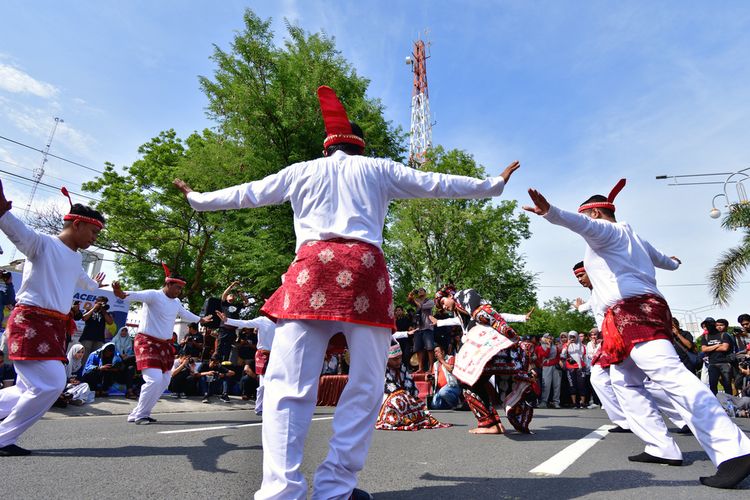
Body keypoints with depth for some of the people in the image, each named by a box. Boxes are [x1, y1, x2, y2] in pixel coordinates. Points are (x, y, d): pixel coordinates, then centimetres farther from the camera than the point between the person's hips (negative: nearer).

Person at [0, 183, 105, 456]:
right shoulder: (42, 242, -5)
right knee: (51, 384, -13)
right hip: (31, 321, -9)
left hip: (54, 326, 9)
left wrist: (95, 285, 65)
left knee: (33, 389, 8)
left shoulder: (75, 258, 21)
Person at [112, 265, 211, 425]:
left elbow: (186, 314, 30)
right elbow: (137, 295, -34)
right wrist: (120, 293, -56)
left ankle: (141, 413, 26)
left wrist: (201, 319, 45)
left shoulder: (176, 302, 11)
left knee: (164, 382, 12)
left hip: (165, 345, 9)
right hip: (147, 343, -9)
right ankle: (139, 415, 2)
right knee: (154, 380, -18)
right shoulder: (153, 295, -13)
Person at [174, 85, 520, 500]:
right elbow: (437, 184, 23)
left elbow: (245, 193, 32)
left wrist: (197, 198, 51)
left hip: (312, 266, 1)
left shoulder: (301, 171, 25)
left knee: (288, 385, -1)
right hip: (364, 268, 0)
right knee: (364, 387, 6)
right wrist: (492, 185, 36)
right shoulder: (378, 169, 22)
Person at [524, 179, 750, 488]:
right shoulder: (633, 237, 30)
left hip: (632, 312, -10)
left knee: (671, 376, -21)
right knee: (625, 382, 13)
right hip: (643, 310, 10)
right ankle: (663, 449, 10)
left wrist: (550, 212, -42)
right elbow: (660, 259, 49)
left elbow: (579, 223, -23)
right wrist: (673, 262, 73)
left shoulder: (603, 229, 2)